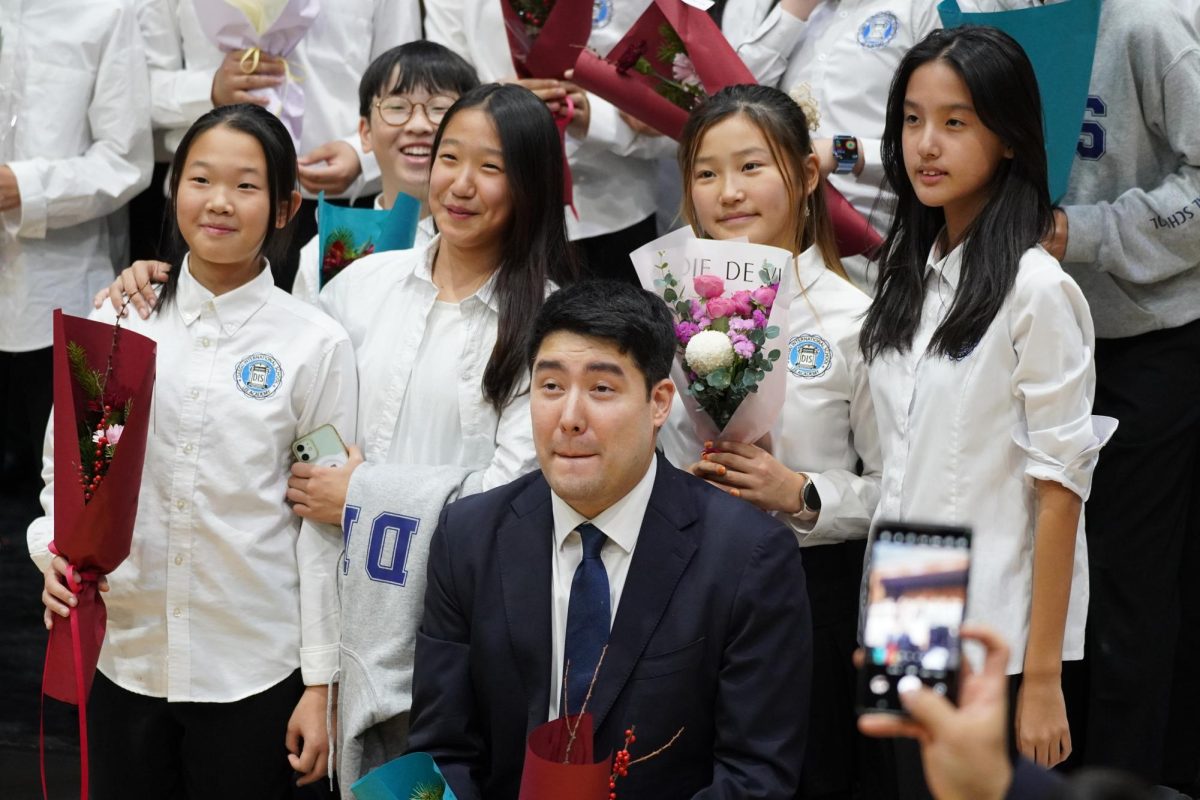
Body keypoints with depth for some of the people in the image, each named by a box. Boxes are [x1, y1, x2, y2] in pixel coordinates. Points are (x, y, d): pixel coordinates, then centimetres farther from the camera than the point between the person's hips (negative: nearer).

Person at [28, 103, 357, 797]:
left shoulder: (316, 344, -4)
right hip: (125, 659, 2)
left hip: (254, 672, -2)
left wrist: (320, 683, -3)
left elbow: (325, 523, -2)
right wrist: (55, 554, -11)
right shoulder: (115, 323, 2)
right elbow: (65, 464, 9)